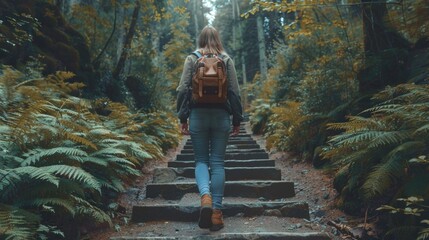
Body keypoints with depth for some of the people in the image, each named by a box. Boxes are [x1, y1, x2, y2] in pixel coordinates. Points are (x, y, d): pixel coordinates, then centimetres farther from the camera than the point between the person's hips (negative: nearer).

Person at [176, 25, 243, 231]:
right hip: (221, 115, 1)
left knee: (201, 160, 11)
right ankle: (216, 212, 8)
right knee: (218, 162, 6)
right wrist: (237, 120, 7)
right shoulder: (226, 59, 6)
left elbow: (183, 89, -2)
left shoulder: (191, 59, 5)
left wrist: (183, 118, 3)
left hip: (198, 114, 0)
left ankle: (205, 197, -15)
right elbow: (234, 92, 2)